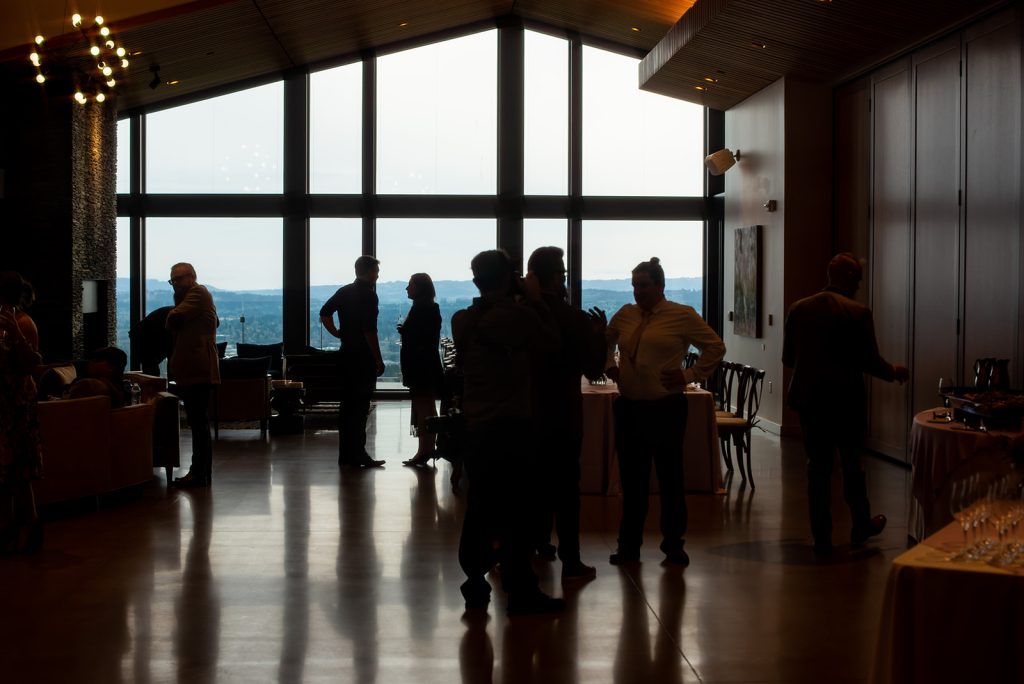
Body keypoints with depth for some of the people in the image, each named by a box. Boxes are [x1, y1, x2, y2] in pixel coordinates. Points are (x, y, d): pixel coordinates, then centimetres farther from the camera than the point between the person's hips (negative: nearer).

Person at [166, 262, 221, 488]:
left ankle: (200, 474, -9)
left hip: (198, 370, -11)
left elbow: (174, 319, -17)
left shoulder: (198, 293, -8)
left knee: (199, 422, -10)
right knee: (199, 423, 12)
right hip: (191, 370, 11)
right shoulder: (196, 295, 24)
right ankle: (201, 472, 17)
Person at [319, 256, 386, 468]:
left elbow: (324, 313, 13)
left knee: (346, 404, 11)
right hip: (363, 357, -8)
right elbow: (369, 330, -18)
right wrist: (379, 360, -15)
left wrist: (337, 333, 15)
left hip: (345, 355, 8)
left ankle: (345, 454, 15)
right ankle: (358, 455, -3)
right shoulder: (368, 295, -12)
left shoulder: (344, 292, 11)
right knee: (360, 407, -4)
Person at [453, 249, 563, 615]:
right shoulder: (519, 314, -13)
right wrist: (535, 301, 7)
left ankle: (475, 586, 16)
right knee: (517, 512, -2)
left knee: (479, 509, 11)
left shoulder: (462, 320, 6)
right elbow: (551, 343, 0)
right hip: (511, 426, -6)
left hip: (475, 427, 7)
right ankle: (521, 591, 2)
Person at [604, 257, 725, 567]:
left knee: (670, 478, 5)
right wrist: (609, 366, 12)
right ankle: (629, 545, 15)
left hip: (666, 409, -4)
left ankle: (673, 544, 17)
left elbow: (715, 346, -1)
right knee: (631, 479, 8)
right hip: (629, 408, 4)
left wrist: (690, 375, -6)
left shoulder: (682, 315, -5)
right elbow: (605, 341, 27)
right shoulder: (625, 315, 8)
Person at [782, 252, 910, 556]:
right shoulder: (858, 312, -12)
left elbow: (787, 358, 6)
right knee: (852, 465, 15)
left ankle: (822, 539, 11)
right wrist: (894, 372, 9)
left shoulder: (798, 309, 0)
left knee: (818, 468, 9)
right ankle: (861, 527, 30)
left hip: (808, 399, 3)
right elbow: (870, 361, -11)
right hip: (845, 401, -3)